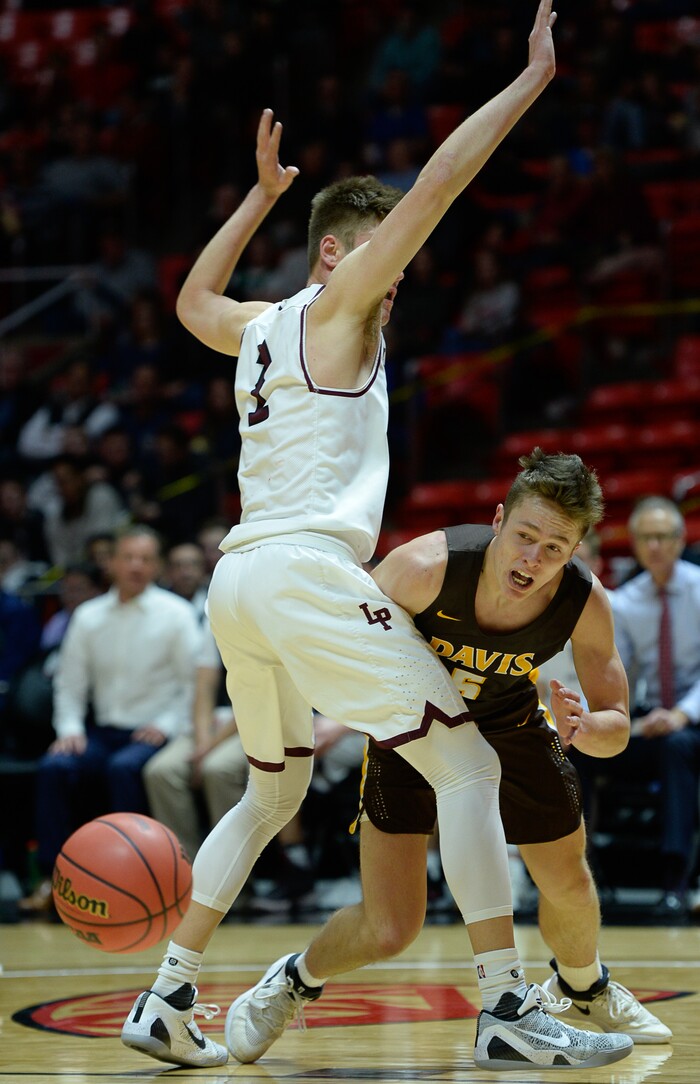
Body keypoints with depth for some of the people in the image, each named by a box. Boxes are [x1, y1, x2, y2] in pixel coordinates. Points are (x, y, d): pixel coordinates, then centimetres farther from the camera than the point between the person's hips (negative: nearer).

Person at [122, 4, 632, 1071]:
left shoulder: (256, 326, 21)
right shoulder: (333, 305, 1)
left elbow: (191, 300, 45)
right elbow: (436, 186, -7)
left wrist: (262, 194, 45)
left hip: (236, 583, 9)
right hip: (309, 570, -9)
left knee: (272, 795, 24)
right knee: (468, 765, -7)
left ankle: (168, 1001, 19)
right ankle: (508, 1011, -13)